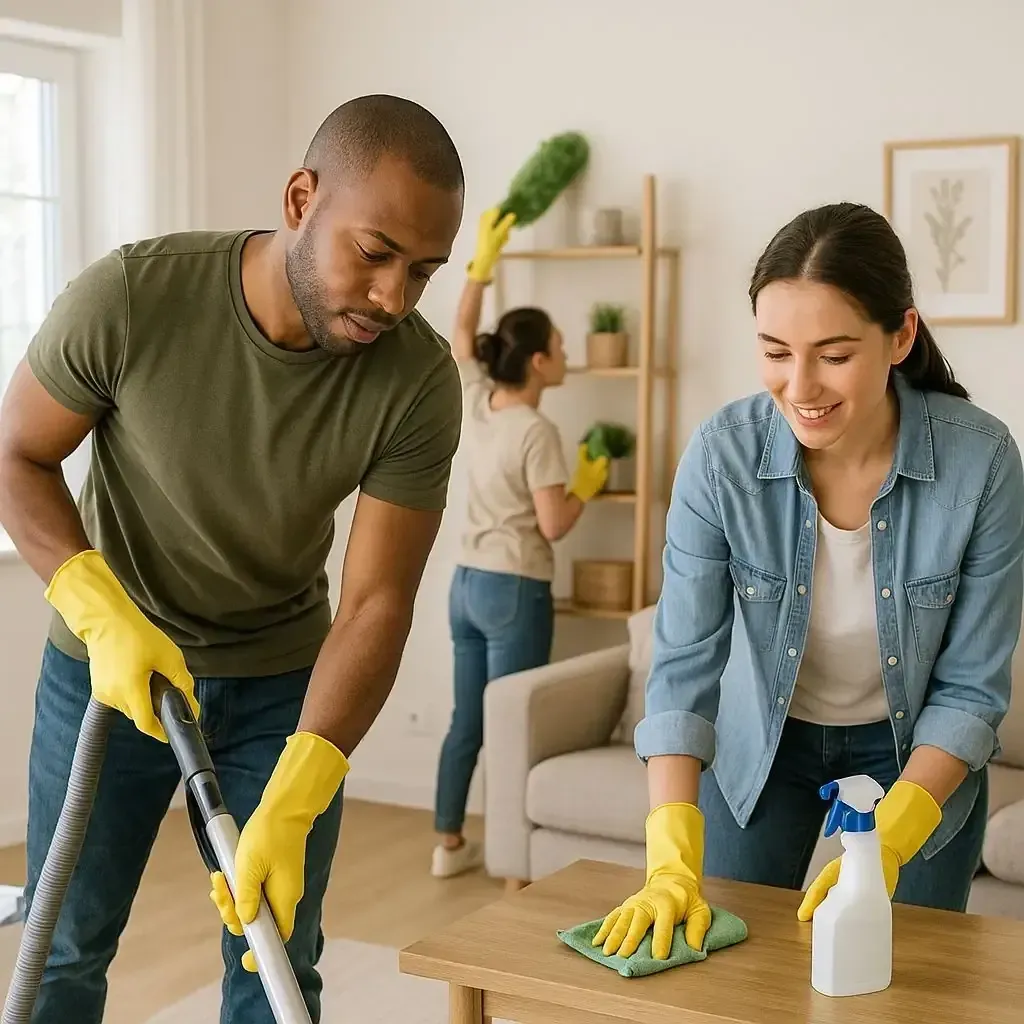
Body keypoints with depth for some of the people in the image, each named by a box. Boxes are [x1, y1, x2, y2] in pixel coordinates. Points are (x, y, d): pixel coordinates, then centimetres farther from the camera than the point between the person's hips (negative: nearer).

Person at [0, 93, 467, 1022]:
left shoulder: (419, 380, -22)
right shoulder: (129, 297, -26)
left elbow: (376, 605, -20)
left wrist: (289, 813, -30)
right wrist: (104, 617, -25)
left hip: (282, 675, 1)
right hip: (108, 660, -1)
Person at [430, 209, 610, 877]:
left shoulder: (476, 404, 3)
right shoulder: (535, 430, -17)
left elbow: (461, 336, 20)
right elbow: (553, 525, -17)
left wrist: (484, 261, 19)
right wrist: (587, 485, 1)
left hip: (467, 584, 8)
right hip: (515, 592, -8)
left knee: (467, 720, 15)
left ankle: (450, 843, 23)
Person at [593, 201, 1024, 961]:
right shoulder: (722, 453, -25)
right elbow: (684, 665, -24)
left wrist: (884, 845, -29)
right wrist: (673, 861, -35)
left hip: (917, 754, 0)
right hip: (762, 741, 1)